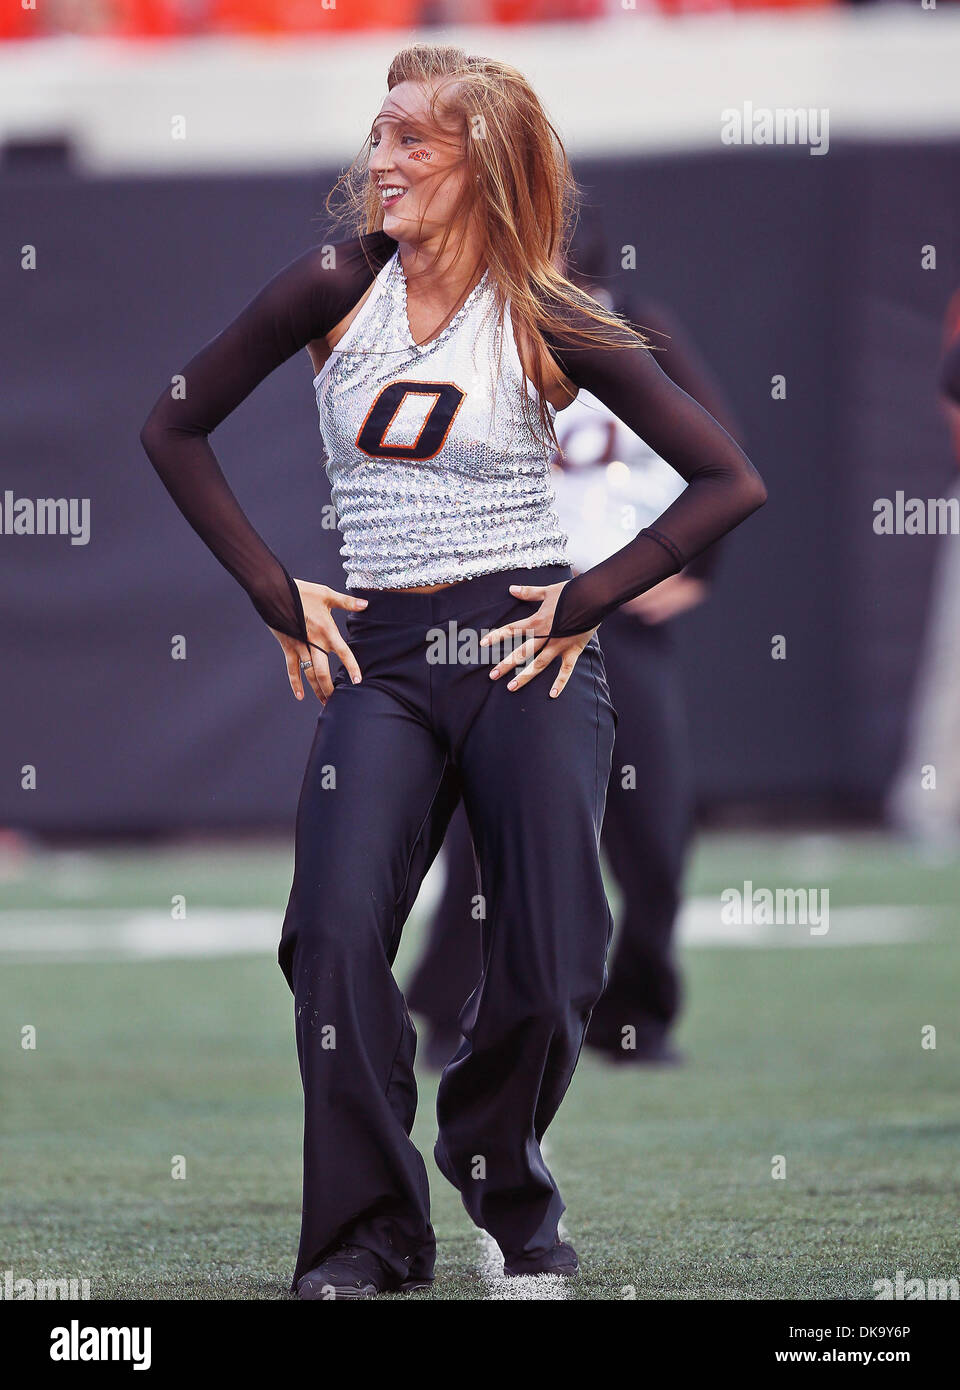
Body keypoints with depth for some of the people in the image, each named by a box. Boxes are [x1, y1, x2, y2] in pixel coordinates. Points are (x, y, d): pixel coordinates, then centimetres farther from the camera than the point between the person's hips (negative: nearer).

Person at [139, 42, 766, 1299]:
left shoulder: (549, 325, 0)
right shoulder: (339, 288, 3)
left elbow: (731, 481, 1)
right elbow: (177, 429, 10)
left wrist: (590, 601, -7)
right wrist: (275, 595, 4)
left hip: (526, 652, -1)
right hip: (379, 659, 1)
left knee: (548, 966, -6)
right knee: (337, 936, -18)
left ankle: (506, 1189, 23)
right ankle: (370, 1232, -6)